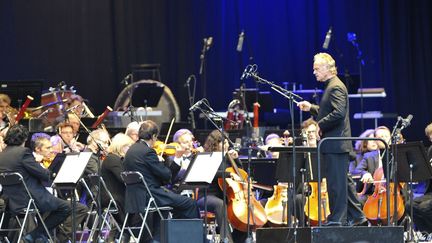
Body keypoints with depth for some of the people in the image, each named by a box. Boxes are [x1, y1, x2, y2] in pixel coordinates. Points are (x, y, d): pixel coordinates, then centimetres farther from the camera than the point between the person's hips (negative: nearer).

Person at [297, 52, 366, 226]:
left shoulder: (336, 87, -14)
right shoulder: (331, 86, 18)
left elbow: (338, 113, -26)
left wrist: (320, 125, -20)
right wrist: (311, 108, 17)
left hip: (335, 144, -11)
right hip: (335, 144, 11)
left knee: (336, 182, -5)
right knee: (339, 182, 13)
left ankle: (337, 218, -2)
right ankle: (357, 215, 16)